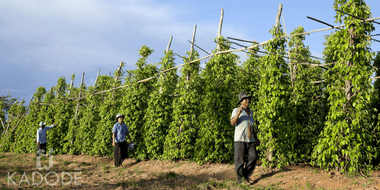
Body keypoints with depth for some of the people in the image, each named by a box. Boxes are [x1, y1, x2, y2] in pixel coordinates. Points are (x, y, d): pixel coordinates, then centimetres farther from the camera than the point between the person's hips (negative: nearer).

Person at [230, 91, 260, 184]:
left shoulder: (250, 111, 18)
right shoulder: (236, 110, -1)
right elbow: (232, 123, -14)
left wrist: (256, 138, 22)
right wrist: (238, 113, -27)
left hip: (250, 139, 6)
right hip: (240, 139, -5)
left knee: (253, 157, -2)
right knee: (239, 159, -3)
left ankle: (247, 175, 14)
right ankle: (239, 177, 11)